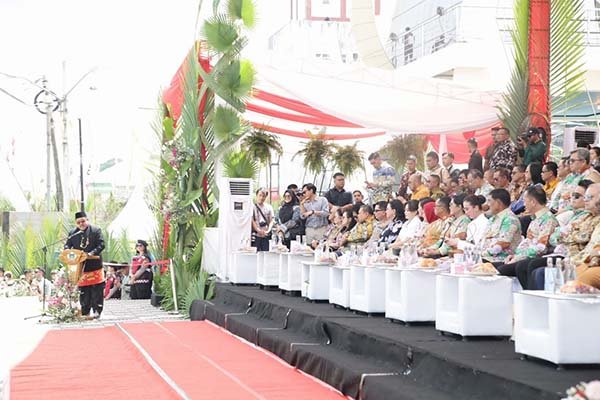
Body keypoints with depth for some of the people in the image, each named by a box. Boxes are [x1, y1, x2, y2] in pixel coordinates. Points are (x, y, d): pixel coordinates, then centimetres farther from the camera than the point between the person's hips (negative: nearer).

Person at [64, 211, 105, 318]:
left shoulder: (96, 230, 0)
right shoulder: (72, 233, 10)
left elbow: (101, 244, -8)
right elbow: (67, 245, 8)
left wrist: (92, 253, -23)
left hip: (94, 265, -3)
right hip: (80, 266, 3)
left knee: (97, 290, -1)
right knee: (83, 291, 6)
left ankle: (97, 311, 7)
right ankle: (85, 312, 13)